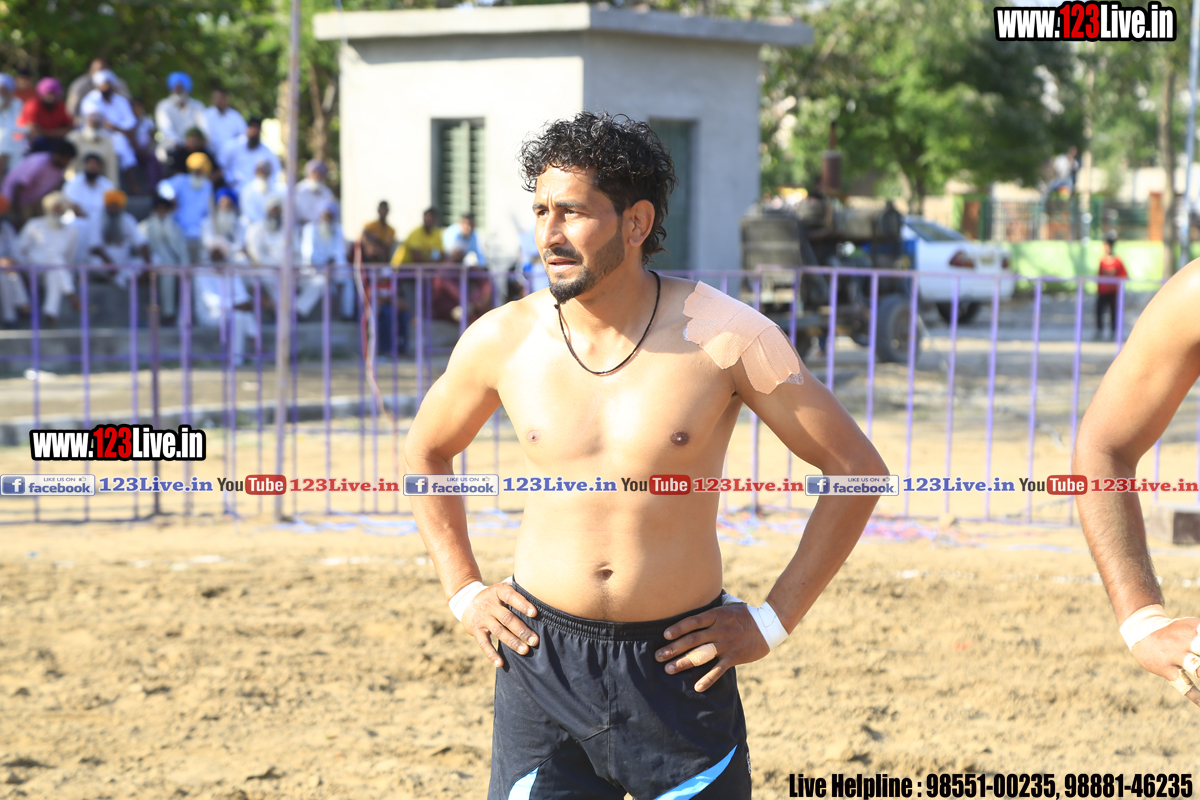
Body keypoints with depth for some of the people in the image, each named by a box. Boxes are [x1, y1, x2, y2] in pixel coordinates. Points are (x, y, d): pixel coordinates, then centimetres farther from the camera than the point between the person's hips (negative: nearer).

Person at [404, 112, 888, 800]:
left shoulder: (723, 336, -11)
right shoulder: (501, 342, -3)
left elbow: (857, 469, -3)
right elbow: (426, 452, 18)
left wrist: (774, 620, -4)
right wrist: (464, 592, 10)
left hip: (680, 660, -1)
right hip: (542, 657, 2)